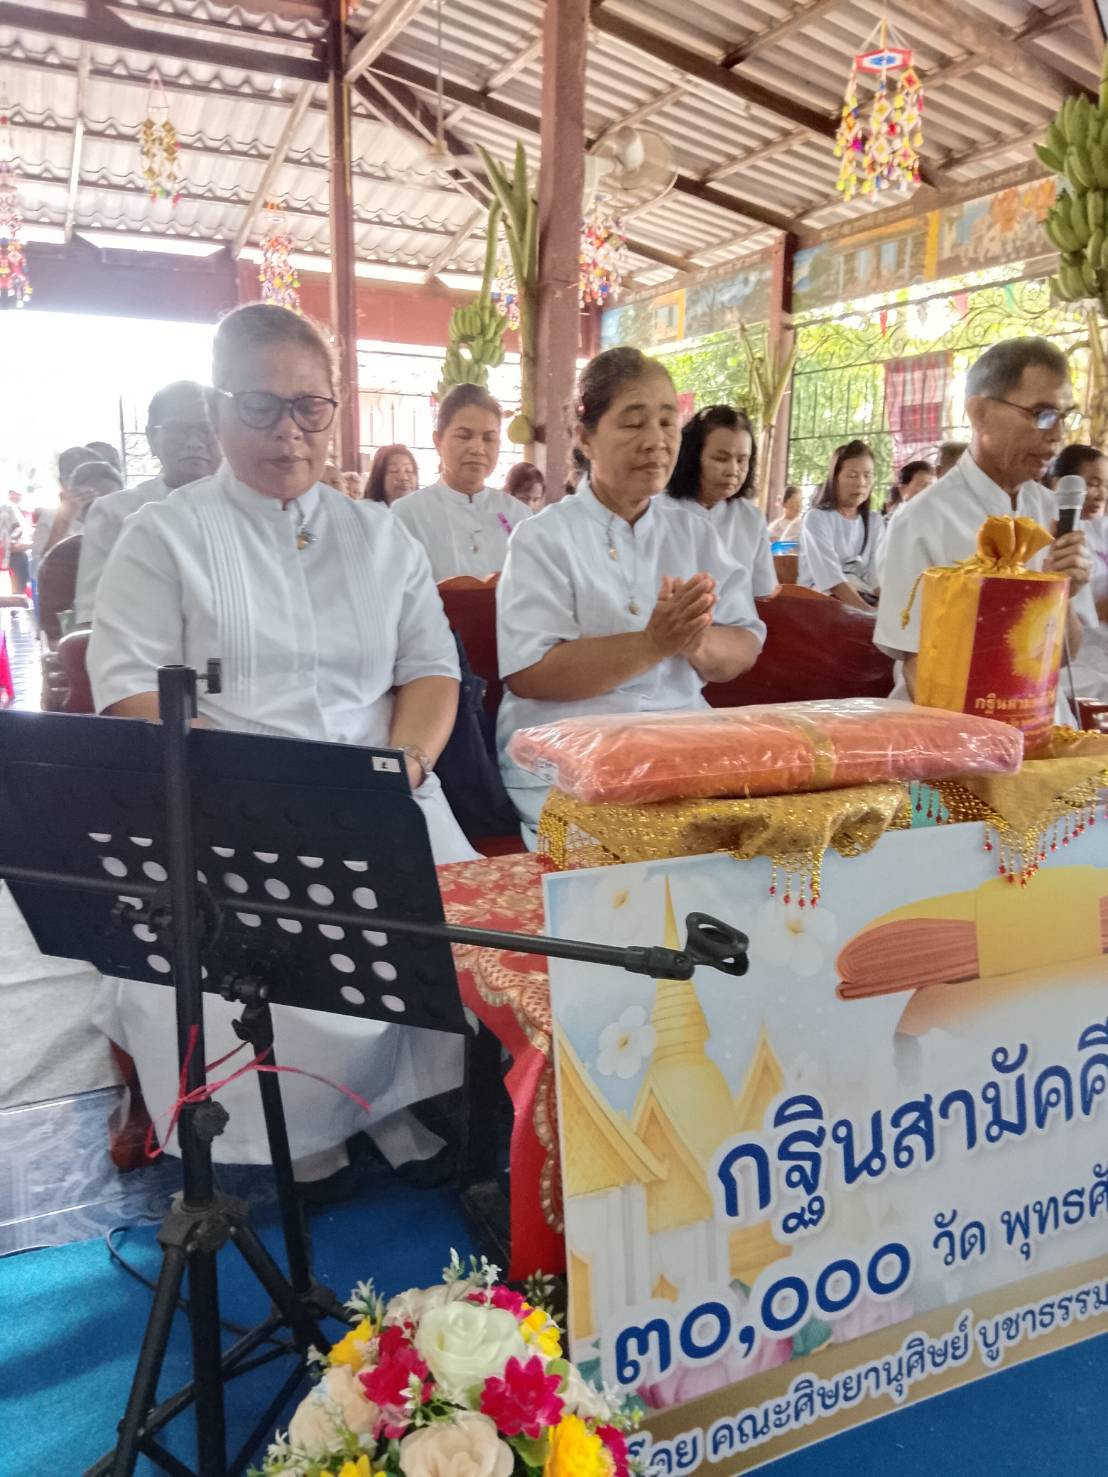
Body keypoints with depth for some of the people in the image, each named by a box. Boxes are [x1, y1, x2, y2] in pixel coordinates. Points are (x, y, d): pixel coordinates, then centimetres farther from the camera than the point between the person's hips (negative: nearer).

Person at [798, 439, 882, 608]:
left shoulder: (874, 522, 14)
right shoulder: (817, 517, -5)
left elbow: (876, 575, 1)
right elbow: (832, 579, -17)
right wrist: (870, 613, -27)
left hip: (862, 598, 6)